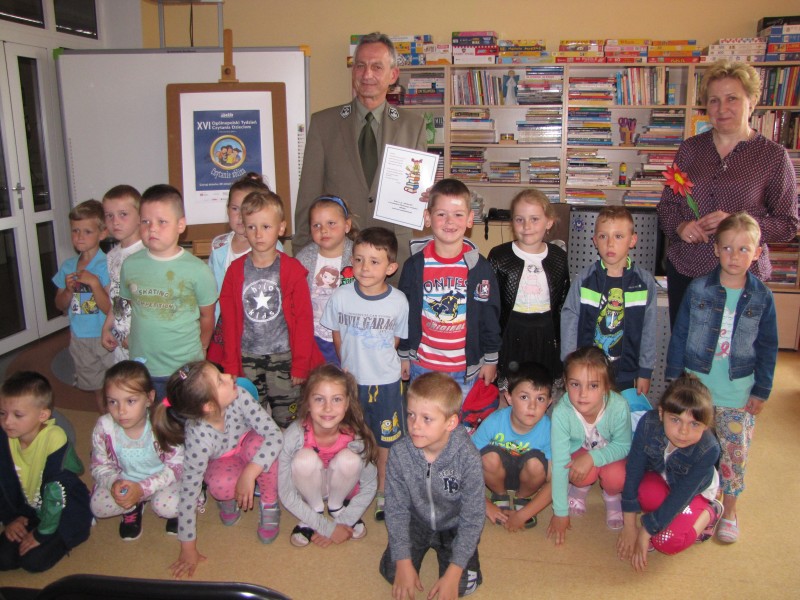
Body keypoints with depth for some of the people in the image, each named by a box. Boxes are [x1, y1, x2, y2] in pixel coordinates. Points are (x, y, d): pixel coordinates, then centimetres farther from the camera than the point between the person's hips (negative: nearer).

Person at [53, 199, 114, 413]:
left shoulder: (106, 265, -15)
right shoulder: (68, 265, 3)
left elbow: (110, 309, -18)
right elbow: (60, 305, 9)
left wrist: (94, 283, -28)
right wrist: (68, 290, -11)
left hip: (104, 337, -6)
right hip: (79, 337, 6)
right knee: (95, 384, 22)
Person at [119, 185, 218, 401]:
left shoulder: (197, 269, -10)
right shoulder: (130, 265, 0)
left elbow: (207, 316, 0)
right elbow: (130, 307, 11)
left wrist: (198, 349, 6)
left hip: (185, 369, -3)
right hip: (139, 368, 3)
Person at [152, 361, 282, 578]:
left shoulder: (238, 396, -33)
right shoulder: (199, 437, -36)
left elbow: (275, 435, -33)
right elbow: (189, 493, -29)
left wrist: (249, 474, -41)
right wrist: (188, 549, -22)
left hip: (246, 448, 2)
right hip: (221, 463, -2)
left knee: (258, 444, -33)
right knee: (220, 484, -35)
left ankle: (269, 504, -6)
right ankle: (228, 499, 3)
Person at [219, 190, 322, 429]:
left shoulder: (292, 269, -5)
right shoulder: (236, 270, 1)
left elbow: (304, 319, -4)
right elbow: (229, 320, 4)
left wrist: (300, 365, -6)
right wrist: (231, 365, 2)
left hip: (283, 357, -2)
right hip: (247, 359, 2)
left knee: (287, 423, 5)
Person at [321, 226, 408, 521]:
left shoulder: (399, 301, -16)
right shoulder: (341, 297, -14)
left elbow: (397, 339, 1)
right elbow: (336, 335, 2)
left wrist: (379, 361, -1)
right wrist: (350, 364, 3)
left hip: (386, 381, -1)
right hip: (351, 379, 1)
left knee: (386, 439, 13)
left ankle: (382, 491, 34)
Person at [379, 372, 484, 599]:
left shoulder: (468, 457, -28)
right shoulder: (399, 453, -23)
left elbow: (473, 517, -21)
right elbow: (396, 510, -13)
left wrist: (453, 573, -23)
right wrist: (404, 562, -18)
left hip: (454, 527, -1)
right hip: (416, 521, 2)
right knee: (391, 571, -12)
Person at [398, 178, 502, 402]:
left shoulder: (480, 268, -7)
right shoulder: (415, 265, -7)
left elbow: (491, 316, 0)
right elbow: (403, 314, 2)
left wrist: (491, 360, 2)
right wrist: (403, 356, 5)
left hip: (465, 367, 0)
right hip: (422, 365, 1)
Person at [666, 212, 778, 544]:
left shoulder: (762, 297, -5)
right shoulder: (698, 289, -7)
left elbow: (768, 348, 3)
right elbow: (679, 336, -1)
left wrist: (761, 390, 2)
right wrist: (674, 379, -1)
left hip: (739, 393, 0)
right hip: (695, 385, 0)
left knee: (734, 451, 8)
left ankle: (729, 508, 28)